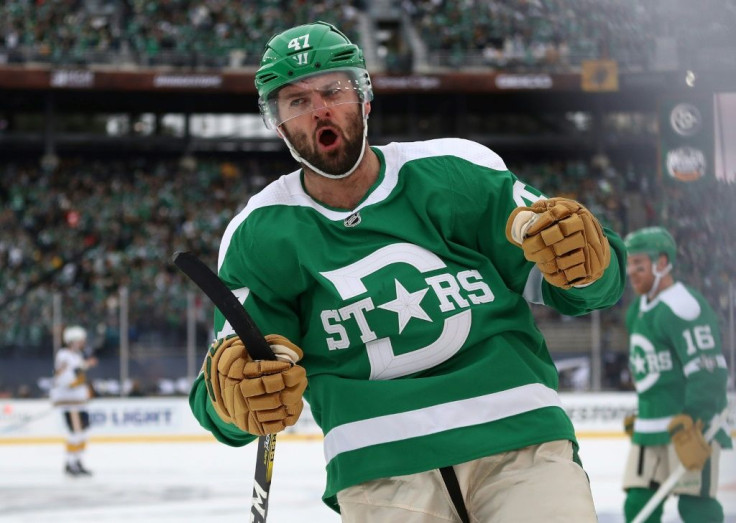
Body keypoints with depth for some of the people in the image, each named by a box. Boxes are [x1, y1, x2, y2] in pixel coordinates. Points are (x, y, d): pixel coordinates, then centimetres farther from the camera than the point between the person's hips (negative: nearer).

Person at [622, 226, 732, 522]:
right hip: (649, 428, 9)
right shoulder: (639, 309, 16)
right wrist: (640, 419, 23)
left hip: (694, 424, -9)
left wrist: (693, 423, -29)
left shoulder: (684, 306, -15)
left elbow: (708, 371, -23)